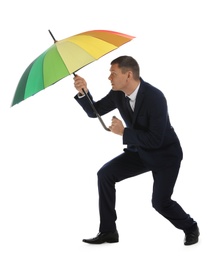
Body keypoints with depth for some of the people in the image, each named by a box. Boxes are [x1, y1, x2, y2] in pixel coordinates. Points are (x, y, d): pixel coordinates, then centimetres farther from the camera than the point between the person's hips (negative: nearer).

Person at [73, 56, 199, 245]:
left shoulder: (155, 97, -31)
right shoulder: (118, 93, -9)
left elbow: (155, 140, -32)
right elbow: (94, 111, 1)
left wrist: (123, 132, -27)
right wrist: (83, 92, -18)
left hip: (165, 153, -7)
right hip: (139, 151, 7)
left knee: (160, 202, -14)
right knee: (105, 174, -10)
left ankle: (190, 228, 18)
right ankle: (108, 231, -2)